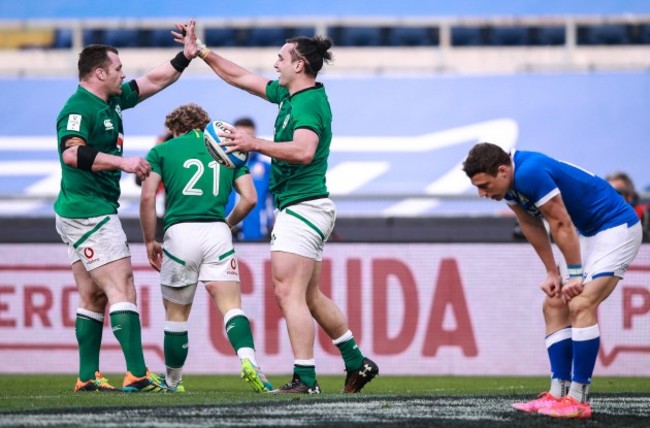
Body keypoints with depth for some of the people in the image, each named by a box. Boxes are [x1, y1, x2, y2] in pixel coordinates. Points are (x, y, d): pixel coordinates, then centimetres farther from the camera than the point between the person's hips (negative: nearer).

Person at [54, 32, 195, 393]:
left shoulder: (111, 102, 13)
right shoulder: (79, 109, -16)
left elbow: (153, 81, 24)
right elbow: (71, 153, -30)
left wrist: (186, 55, 18)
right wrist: (122, 162, -33)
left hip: (78, 214, 11)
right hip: (89, 211, -11)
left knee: (94, 297, 10)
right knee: (122, 288, -13)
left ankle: (87, 377, 11)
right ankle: (136, 373, -19)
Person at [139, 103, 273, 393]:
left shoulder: (162, 151, 11)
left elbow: (147, 197, 0)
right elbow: (249, 198, 10)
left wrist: (150, 241, 9)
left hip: (180, 231, -1)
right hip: (217, 232, 1)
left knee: (176, 314, 12)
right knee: (230, 305, -5)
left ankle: (172, 382, 23)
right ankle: (248, 360, -30)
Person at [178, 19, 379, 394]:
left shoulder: (309, 104, -16)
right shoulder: (290, 95, 13)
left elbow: (304, 151, -33)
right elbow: (240, 77, 23)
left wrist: (256, 144, -31)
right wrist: (200, 51, 24)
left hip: (304, 206, -10)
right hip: (301, 207, 10)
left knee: (288, 293, -12)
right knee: (311, 296, 16)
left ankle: (305, 379, -14)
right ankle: (357, 363, 23)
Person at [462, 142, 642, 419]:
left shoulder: (530, 173, -29)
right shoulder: (511, 180, -1)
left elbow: (561, 224, -24)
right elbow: (532, 226, 9)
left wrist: (575, 274, -17)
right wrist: (552, 273, 10)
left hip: (616, 228, -10)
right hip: (587, 232, 10)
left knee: (581, 305, -20)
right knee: (554, 307, 5)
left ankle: (578, 400, -20)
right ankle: (558, 394, 3)